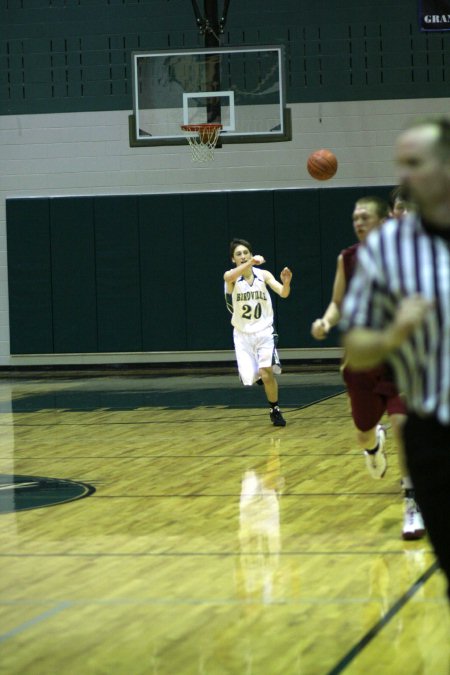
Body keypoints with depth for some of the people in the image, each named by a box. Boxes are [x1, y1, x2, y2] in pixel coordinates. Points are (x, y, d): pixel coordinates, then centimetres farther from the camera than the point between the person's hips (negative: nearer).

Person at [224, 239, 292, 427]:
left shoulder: (264, 275, -3)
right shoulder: (232, 277, -9)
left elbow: (283, 293, -14)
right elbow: (228, 277, -35)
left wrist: (286, 283, -38)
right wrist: (250, 263, -50)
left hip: (264, 332, 0)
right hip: (243, 334, 0)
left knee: (266, 372, -15)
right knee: (250, 377, -6)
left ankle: (275, 410, 6)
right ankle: (263, 375, 31)